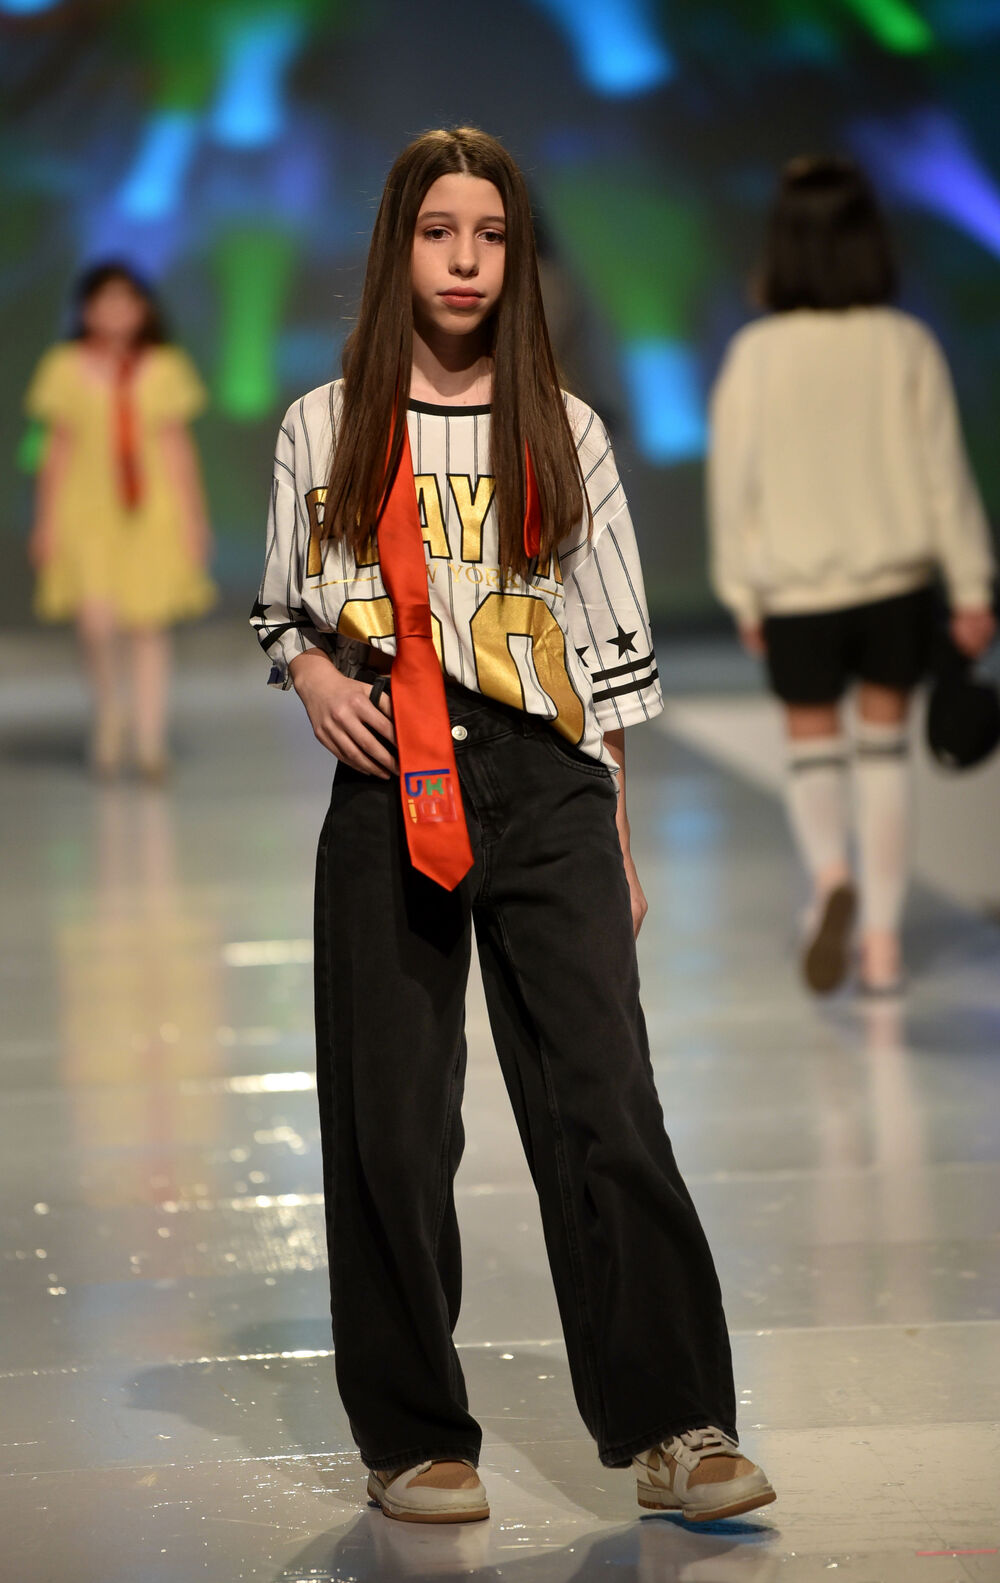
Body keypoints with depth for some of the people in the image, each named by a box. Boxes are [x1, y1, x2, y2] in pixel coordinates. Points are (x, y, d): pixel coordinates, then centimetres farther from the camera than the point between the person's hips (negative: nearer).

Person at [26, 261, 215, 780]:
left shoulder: (164, 369, 3)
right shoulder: (67, 368, 1)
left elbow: (177, 447, 7)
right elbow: (58, 449, 5)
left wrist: (193, 517, 5)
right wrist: (46, 521, 4)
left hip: (152, 510, 1)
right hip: (89, 510, -1)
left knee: (149, 626, 1)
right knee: (96, 621, -15)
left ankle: (150, 742, 8)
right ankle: (107, 708, 15)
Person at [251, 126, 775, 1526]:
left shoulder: (564, 433, 9)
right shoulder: (326, 427, 7)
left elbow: (609, 646, 11)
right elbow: (281, 608, 17)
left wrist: (618, 838, 9)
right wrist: (312, 673, -6)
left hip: (549, 791, 0)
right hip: (389, 790, 0)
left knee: (607, 1103, -7)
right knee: (392, 1120, 1)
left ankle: (672, 1425, -2)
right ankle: (415, 1439, 12)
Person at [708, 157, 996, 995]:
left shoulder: (755, 354, -9)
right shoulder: (908, 346, -8)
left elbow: (733, 481, -3)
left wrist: (743, 594, 8)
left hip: (797, 591, -1)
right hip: (897, 583, 1)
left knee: (813, 751, 13)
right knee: (885, 749, 14)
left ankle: (832, 874, -16)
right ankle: (884, 938, 15)